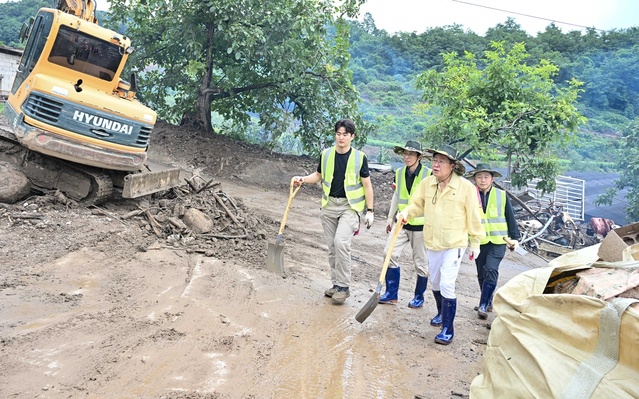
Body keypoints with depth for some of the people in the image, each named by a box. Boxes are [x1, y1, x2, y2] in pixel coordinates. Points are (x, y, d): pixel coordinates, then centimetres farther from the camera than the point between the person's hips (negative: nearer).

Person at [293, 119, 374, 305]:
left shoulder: (359, 157, -5)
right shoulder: (326, 154, 4)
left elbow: (367, 185, 0)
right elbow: (318, 175, 19)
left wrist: (369, 211, -3)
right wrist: (303, 179, 0)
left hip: (350, 206, -4)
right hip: (329, 205, 4)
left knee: (341, 242, -21)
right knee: (332, 247, 8)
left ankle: (343, 286, -10)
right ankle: (337, 284, 21)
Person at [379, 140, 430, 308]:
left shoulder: (428, 175, -12)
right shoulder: (399, 173, 4)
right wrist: (390, 217, 18)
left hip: (420, 225, -4)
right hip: (401, 223, 5)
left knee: (421, 262, 6)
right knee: (390, 254, -3)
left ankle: (419, 297, 24)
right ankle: (391, 294, 11)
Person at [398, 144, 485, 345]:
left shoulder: (466, 187, -15)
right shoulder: (426, 183, -4)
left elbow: (474, 216, -7)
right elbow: (417, 204, 8)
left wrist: (476, 242, -1)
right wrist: (406, 212, -13)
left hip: (454, 245, -5)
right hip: (432, 243, 5)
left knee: (447, 285, -11)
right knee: (435, 283, 20)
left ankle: (448, 330, 2)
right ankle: (441, 313, 46)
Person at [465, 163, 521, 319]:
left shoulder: (501, 195, 1)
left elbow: (510, 217, 7)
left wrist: (514, 237, 8)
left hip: (498, 241, -2)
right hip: (479, 241, 2)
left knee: (490, 271, -17)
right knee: (481, 274, 11)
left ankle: (483, 305, -13)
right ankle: (488, 303, 28)